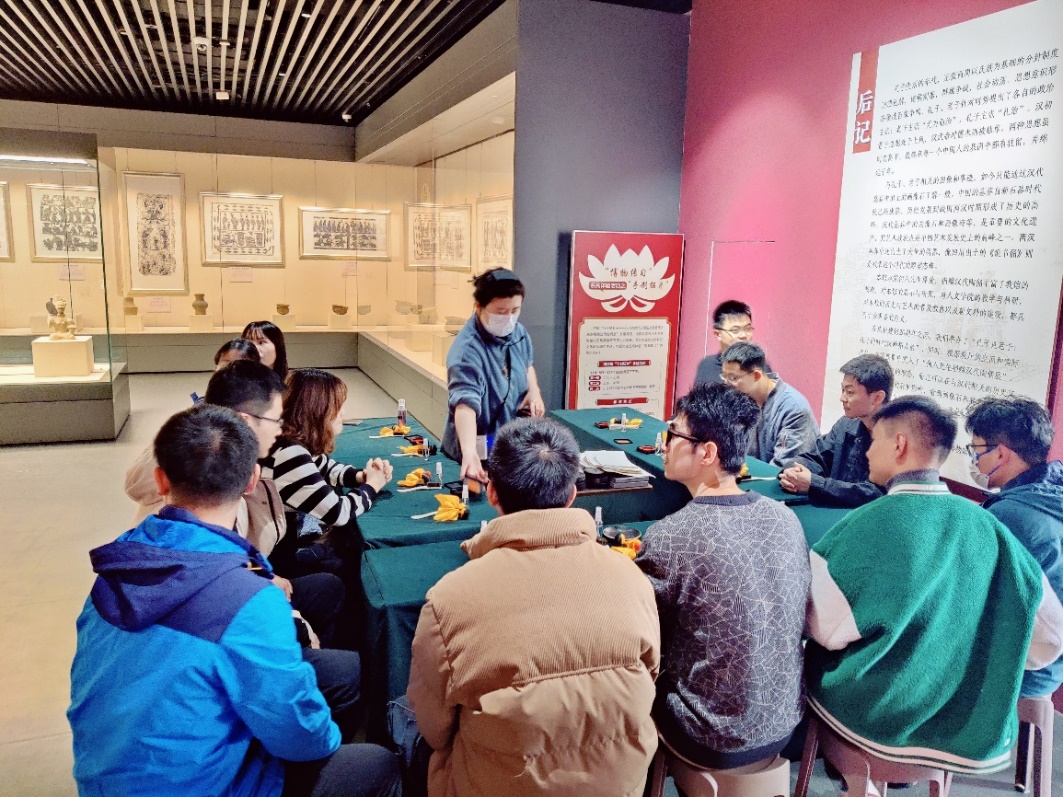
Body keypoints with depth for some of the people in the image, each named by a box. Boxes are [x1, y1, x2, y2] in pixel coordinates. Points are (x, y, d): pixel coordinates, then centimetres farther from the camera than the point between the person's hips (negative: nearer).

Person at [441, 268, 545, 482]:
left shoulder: (518, 332, -4)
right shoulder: (467, 351, -29)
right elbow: (465, 404, -41)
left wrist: (534, 392, -1)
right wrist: (470, 454, -55)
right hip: (479, 450, -7)